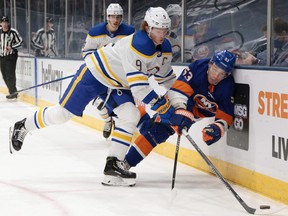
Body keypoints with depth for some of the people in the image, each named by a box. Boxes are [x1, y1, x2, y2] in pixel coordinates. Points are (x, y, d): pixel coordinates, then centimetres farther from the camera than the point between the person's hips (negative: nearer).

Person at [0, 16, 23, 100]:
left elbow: (20, 41, -6)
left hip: (11, 56, -6)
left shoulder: (13, 32, -9)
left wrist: (12, 47, -17)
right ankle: (12, 91, 19)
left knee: (10, 74, -13)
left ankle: (13, 92, -10)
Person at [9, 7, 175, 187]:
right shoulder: (138, 44, -30)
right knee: (63, 113, -2)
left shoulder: (165, 48, -3)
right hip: (95, 73, -8)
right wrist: (156, 102, -29)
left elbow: (166, 77, 7)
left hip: (116, 84, 8)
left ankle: (114, 164, -5)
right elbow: (136, 83, -33)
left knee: (131, 116, -11)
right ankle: (23, 127, 22)